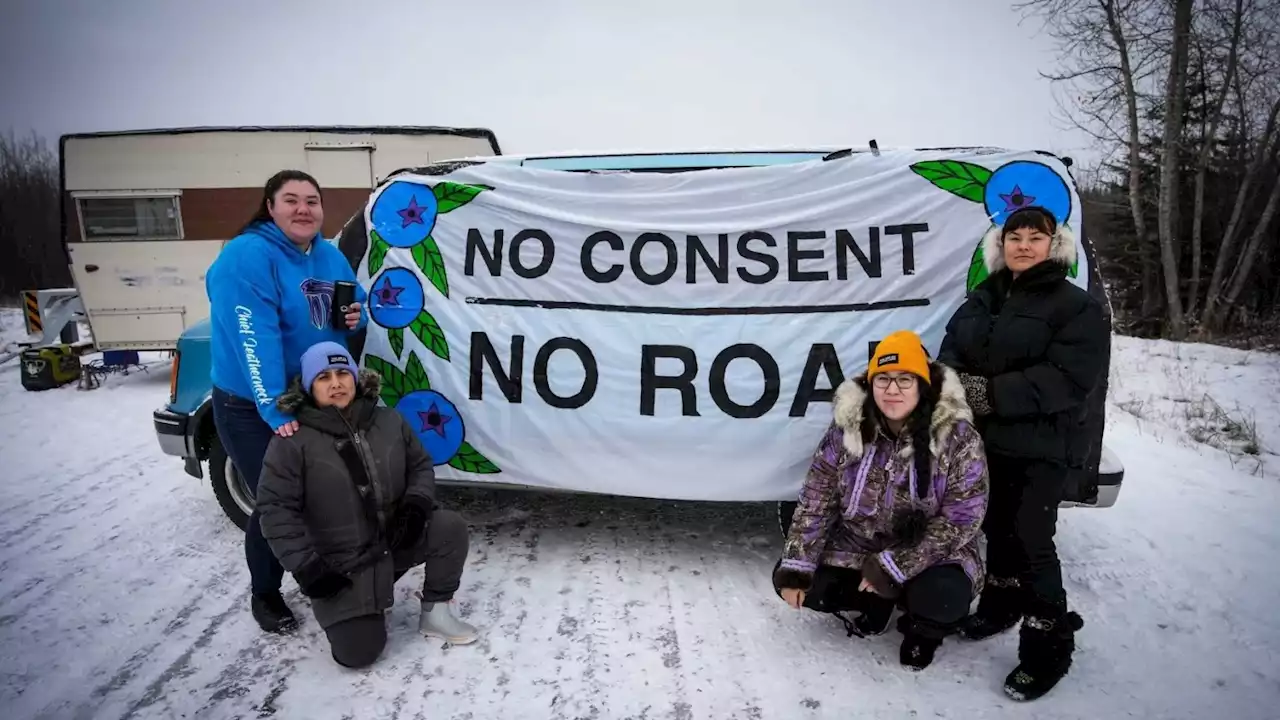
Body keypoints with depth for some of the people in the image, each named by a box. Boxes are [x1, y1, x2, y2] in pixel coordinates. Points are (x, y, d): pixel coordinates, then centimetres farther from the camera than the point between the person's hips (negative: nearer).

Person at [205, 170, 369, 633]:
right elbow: (255, 341, -29)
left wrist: (357, 317, -9)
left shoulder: (330, 256, 3)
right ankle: (265, 597, 23)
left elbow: (357, 305, 17)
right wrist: (275, 411, -34)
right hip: (253, 408, -7)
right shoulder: (246, 257, -21)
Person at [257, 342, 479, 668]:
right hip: (340, 563, -3)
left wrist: (416, 504, -11)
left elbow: (421, 466, 9)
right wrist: (306, 567, -17)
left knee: (451, 527, -21)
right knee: (357, 652, -13)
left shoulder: (389, 421, 0)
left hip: (397, 539, 4)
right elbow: (276, 509, -13)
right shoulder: (292, 441, -13)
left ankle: (434, 612, -1)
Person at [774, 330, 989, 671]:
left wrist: (893, 568, -24)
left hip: (930, 554, -3)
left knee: (943, 597, -34)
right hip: (857, 545, 3)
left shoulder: (958, 438, -19)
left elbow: (959, 520, -20)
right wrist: (794, 567, -14)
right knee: (791, 582, -11)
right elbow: (816, 502, -7)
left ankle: (923, 628, 5)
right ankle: (877, 601, 14)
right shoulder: (847, 430, -11)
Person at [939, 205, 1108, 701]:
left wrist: (991, 393, -24)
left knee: (1031, 542, -4)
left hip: (1039, 448, -6)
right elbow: (950, 352, 9)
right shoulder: (981, 299, 12)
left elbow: (1068, 377, -19)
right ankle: (1003, 605, 39)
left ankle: (1048, 647, 11)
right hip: (983, 440, 6)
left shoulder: (1077, 306, -8)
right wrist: (956, 386, -14)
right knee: (998, 529, 19)